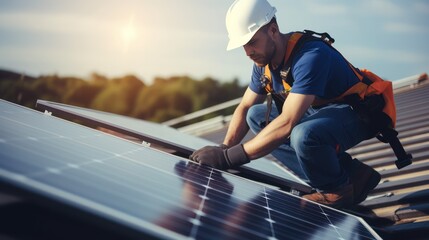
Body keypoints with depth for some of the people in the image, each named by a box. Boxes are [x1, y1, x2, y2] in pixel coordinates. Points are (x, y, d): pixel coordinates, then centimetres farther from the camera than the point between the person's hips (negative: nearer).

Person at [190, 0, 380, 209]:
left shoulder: (309, 56, -30)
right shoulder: (264, 60, -2)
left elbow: (286, 124, -37)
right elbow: (245, 108, 8)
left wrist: (229, 157, -36)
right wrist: (224, 149, -10)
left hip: (354, 114, -10)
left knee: (303, 135, -39)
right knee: (256, 116, -2)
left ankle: (339, 189, -4)